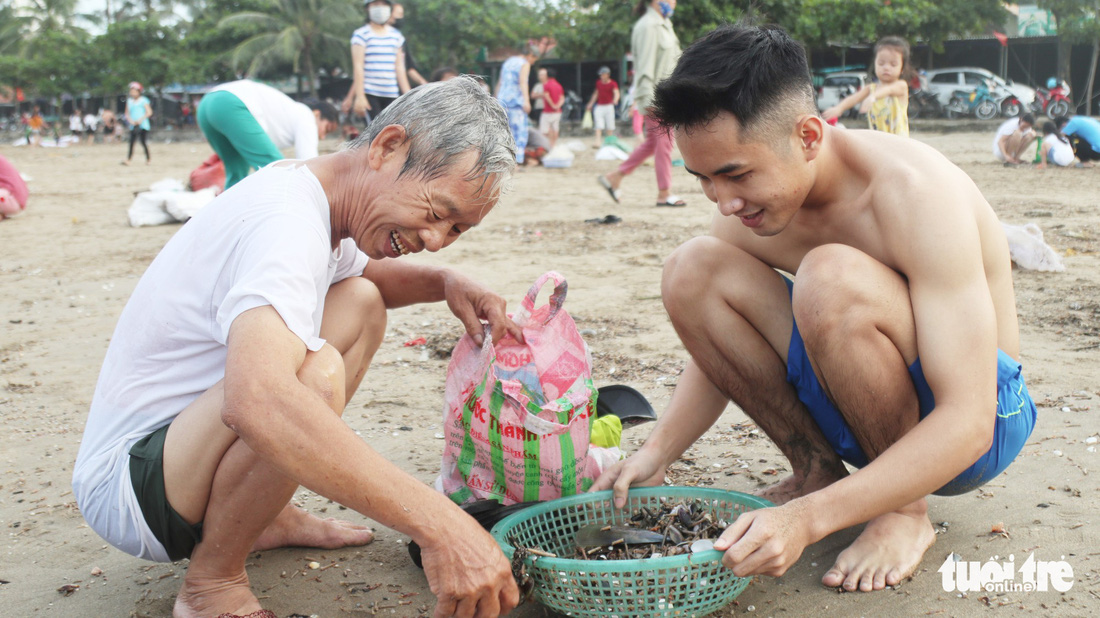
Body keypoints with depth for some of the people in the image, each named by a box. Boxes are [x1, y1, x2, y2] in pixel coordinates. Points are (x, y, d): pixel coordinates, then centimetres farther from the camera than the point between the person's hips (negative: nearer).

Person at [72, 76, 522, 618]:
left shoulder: (309, 192, 2)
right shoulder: (285, 222, -29)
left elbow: (365, 272, 26)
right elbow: (255, 400, -48)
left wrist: (444, 282, 2)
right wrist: (440, 523, -51)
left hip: (189, 430, 10)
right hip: (126, 485, -10)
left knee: (361, 303, 11)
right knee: (315, 372, -36)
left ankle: (265, 516, 11)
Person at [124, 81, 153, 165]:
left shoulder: (143, 100, 0)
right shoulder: (129, 101, 14)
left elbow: (149, 112, -5)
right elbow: (127, 114, 14)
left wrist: (141, 120, -15)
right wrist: (130, 120, -7)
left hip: (142, 125, -4)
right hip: (133, 126, 4)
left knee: (143, 141, -4)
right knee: (131, 142, -5)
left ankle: (148, 159, 7)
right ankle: (128, 160, -12)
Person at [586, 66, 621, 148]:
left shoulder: (612, 84, -5)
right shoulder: (598, 83, 10)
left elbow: (616, 93, -22)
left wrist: (615, 100, -43)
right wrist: (591, 103, 28)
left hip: (609, 106, -3)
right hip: (599, 107, 3)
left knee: (610, 127, 3)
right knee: (598, 126, -8)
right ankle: (598, 142, -16)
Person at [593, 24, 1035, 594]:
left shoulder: (915, 193, -29)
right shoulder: (746, 208, -10)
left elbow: (967, 422, -33)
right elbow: (719, 346, 5)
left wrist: (809, 518, -41)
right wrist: (657, 455, -13)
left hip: (975, 425, -5)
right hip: (852, 413, 6)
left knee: (831, 276, -34)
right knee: (692, 270, -13)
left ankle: (906, 512, -12)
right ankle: (817, 473, 1)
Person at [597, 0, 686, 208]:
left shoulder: (663, 25, 18)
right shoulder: (648, 26, -14)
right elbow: (645, 65, -19)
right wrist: (648, 100, -24)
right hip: (656, 97, -10)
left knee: (653, 142, 13)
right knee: (664, 142, -4)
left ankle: (614, 177, 19)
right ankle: (664, 194, 4)